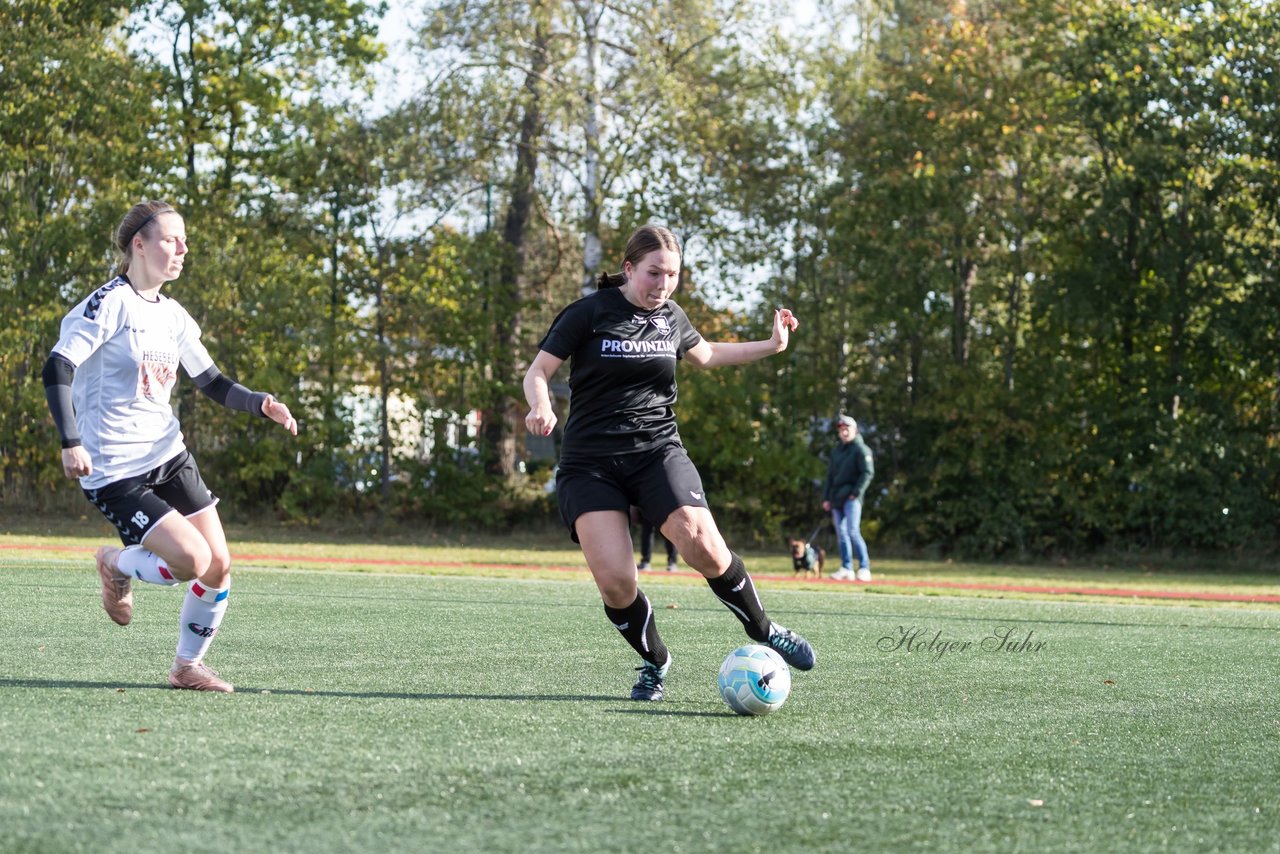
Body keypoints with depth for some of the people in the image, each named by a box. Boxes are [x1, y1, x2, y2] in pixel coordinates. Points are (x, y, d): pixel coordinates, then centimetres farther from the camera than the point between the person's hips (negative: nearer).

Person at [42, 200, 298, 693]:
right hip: (114, 471, -8)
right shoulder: (109, 304, -12)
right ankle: (117, 566, 12)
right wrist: (71, 443, -27)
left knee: (219, 565, 0)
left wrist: (261, 405, 1)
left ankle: (188, 666, 19)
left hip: (168, 455, 8)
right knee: (192, 561, -18)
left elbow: (212, 383, 19)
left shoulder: (172, 315, 11)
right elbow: (56, 370, -18)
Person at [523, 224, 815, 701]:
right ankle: (654, 662, 10)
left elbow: (705, 355, 31)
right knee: (614, 580, -18)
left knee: (703, 546, -23)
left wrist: (772, 346, 26)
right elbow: (537, 372, -2)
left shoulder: (671, 318, 10)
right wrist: (542, 407, -24)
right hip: (590, 462, -2)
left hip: (657, 451, 2)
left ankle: (762, 632, 1)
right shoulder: (590, 313, -4)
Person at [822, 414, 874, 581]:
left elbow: (868, 472, -11)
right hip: (836, 499, 8)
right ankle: (846, 569, 10)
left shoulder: (861, 449, -2)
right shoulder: (836, 451, 20)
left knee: (853, 531, -16)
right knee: (841, 534, 6)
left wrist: (856, 492, -17)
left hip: (851, 498, -8)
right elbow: (830, 475, 23)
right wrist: (826, 498, 16)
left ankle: (864, 568, -14)